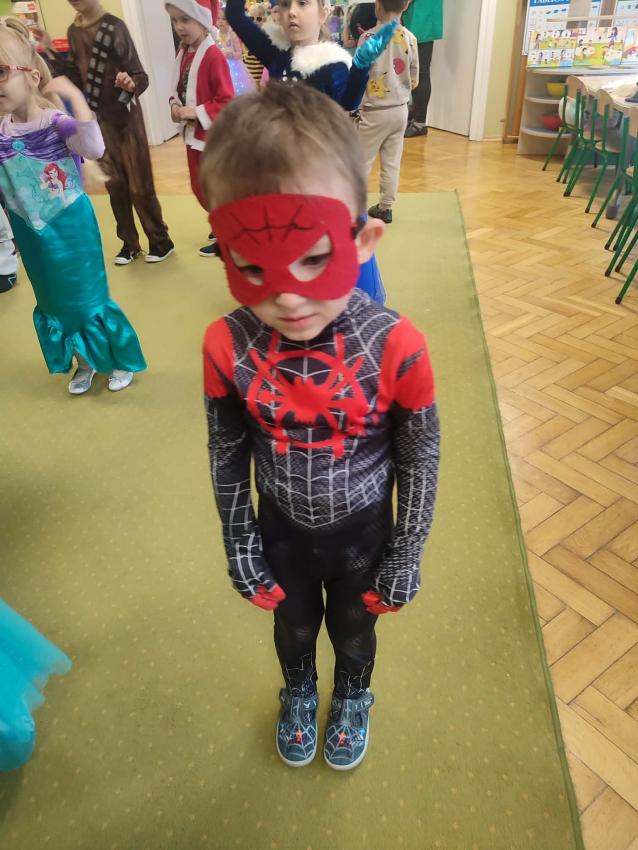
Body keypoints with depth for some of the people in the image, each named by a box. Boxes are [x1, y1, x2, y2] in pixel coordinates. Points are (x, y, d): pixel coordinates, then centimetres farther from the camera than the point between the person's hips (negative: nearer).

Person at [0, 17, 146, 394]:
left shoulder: (57, 123, -16)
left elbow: (95, 150, -36)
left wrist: (75, 96, -36)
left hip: (71, 229, -6)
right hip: (32, 235, 6)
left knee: (88, 299, 5)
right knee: (54, 304, 16)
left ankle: (124, 361, 26)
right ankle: (85, 363, 37)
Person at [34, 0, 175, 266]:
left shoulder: (115, 27, -11)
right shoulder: (73, 31, 8)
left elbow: (141, 77, -15)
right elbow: (76, 77, 10)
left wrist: (131, 84, -36)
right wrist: (49, 52, 4)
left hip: (125, 117, -6)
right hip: (97, 119, 6)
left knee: (139, 184, -2)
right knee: (114, 184, 10)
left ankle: (160, 241, 12)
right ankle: (129, 243, 21)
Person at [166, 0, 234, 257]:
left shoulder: (214, 56, -17)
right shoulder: (183, 54, 7)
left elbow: (227, 102, -19)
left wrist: (197, 111, -22)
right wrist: (175, 105, -3)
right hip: (192, 134, 8)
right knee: (199, 188, 16)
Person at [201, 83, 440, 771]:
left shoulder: (395, 348, -29)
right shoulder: (227, 348, -25)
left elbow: (420, 461, -15)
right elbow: (227, 456, -9)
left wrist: (405, 558, -5)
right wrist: (239, 547, 0)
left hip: (363, 534, -1)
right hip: (282, 533, 1)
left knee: (354, 631, 28)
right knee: (293, 627, 29)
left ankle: (352, 698, 63)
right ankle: (298, 694, 64)